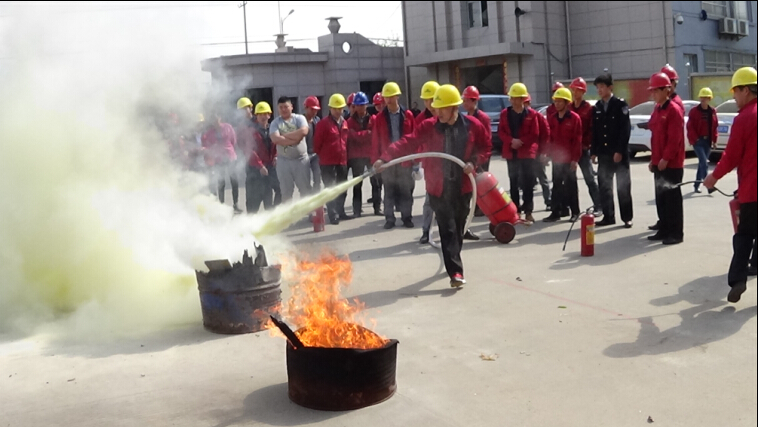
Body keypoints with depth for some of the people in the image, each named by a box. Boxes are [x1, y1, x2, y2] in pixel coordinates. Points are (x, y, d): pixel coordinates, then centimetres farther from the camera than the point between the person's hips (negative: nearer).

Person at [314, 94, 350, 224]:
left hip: (342, 161, 6)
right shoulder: (323, 123, -8)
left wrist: (345, 156, 15)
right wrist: (322, 156, 4)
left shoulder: (345, 123, 9)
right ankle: (333, 215, 0)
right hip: (328, 163, -6)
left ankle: (340, 212, 24)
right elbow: (317, 143, -5)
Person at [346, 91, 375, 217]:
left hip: (371, 154, 0)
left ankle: (377, 207, 14)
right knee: (357, 183, 4)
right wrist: (368, 133, -12)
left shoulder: (373, 119, 3)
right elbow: (352, 136, -10)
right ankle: (357, 209, 8)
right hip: (356, 156, 0)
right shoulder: (350, 121, 3)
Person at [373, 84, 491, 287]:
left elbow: (486, 147, 8)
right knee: (447, 230, -6)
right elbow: (407, 143, -14)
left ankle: (453, 262, 33)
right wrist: (385, 157, -27)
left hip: (463, 186, 2)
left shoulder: (472, 125, -3)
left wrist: (474, 162, -10)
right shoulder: (428, 127, -5)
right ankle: (455, 271, -8)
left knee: (458, 228, 14)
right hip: (439, 187, -2)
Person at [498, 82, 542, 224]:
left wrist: (521, 141, -16)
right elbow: (501, 132, 1)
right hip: (511, 152, 3)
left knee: (527, 183, -2)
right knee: (514, 182, 9)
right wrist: (511, 141, -15)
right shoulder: (504, 114, 5)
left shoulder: (531, 114, -2)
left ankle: (528, 211, 2)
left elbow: (535, 134, -4)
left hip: (527, 152, -3)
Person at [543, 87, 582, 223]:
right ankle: (556, 212, 12)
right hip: (556, 158, 5)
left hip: (569, 159, -4)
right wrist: (547, 154, 3)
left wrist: (575, 159, -13)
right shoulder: (551, 118, 8)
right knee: (556, 186, 7)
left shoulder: (574, 118, -7)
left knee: (571, 185, 4)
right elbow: (549, 138, 10)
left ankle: (575, 212, 13)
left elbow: (577, 140, -9)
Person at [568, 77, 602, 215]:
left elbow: (592, 129, -7)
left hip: (583, 149, -4)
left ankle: (598, 207, 2)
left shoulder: (589, 109, -2)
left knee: (590, 178, -3)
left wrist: (586, 144, -15)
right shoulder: (568, 108, 10)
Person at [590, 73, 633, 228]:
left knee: (623, 186, 1)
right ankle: (608, 216, 16)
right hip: (603, 153, 5)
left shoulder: (620, 105, -5)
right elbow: (594, 132, 11)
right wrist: (594, 152, 5)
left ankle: (627, 218, 8)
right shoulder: (596, 108, 11)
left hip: (619, 153, -5)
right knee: (604, 186, 7)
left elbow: (625, 129, -11)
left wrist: (619, 151, -18)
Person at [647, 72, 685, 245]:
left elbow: (675, 138, -19)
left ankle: (676, 233, 3)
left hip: (671, 163, -9)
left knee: (672, 198, -3)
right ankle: (664, 230, 21)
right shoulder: (657, 110, 14)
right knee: (660, 197, 12)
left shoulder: (674, 109, -13)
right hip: (659, 162, 9)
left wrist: (666, 158, -20)